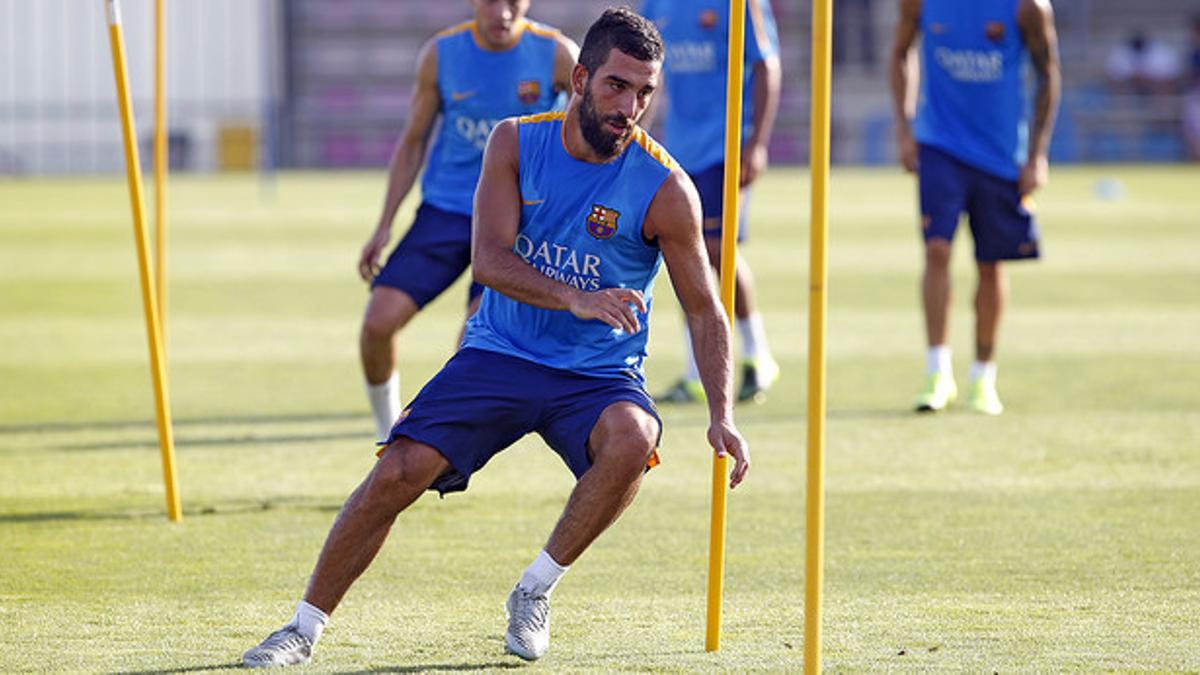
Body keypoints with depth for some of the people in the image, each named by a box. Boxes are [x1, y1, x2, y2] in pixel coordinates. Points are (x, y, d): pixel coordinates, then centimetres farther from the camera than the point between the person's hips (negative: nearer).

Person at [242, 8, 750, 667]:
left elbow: (705, 311, -4)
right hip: (499, 357, 1)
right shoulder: (517, 143, -5)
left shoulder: (665, 188, -10)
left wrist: (721, 414, -17)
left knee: (631, 440, -34)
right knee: (399, 471, -15)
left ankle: (534, 590, -12)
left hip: (599, 376, -1)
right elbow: (488, 259, -16)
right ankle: (305, 626, 2)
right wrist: (575, 299, -34)